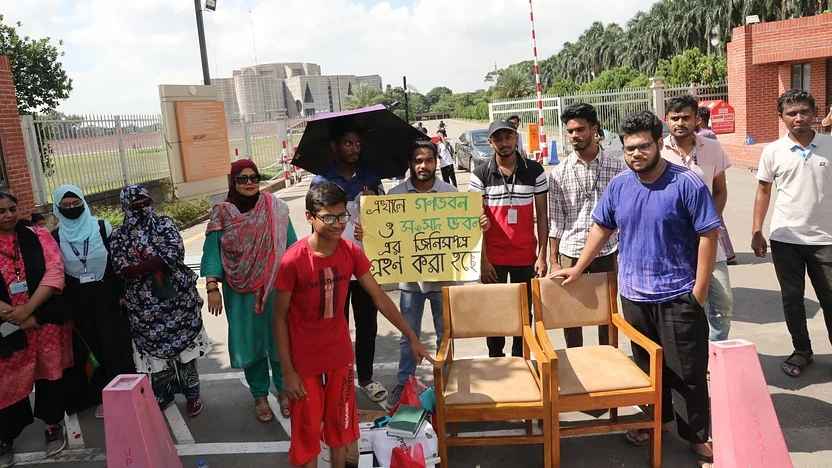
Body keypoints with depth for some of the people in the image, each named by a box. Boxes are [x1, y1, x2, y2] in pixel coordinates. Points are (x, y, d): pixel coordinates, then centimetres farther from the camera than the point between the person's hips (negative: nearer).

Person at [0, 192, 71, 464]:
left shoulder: (37, 236, 0)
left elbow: (54, 272, -9)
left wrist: (28, 309, -16)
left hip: (46, 320, 0)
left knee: (49, 373, 10)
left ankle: (53, 425, 28)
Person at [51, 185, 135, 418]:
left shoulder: (102, 227, -3)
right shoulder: (55, 237, 2)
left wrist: (121, 293, -5)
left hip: (107, 297, -1)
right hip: (77, 303, 2)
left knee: (116, 347, -2)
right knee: (93, 349, 8)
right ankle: (103, 397, 20)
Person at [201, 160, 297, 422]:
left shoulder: (276, 209, 0)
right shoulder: (221, 214, 0)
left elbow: (291, 246, 2)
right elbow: (212, 252, -2)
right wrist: (212, 287, -10)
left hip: (275, 289, 0)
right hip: (241, 293, 0)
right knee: (250, 342, 9)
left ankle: (284, 390, 28)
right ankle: (260, 396, 26)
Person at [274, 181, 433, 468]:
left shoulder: (351, 253, -10)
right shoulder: (293, 261, -22)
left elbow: (379, 297, -2)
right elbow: (280, 317, -13)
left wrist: (412, 338, 0)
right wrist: (287, 371, -12)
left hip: (339, 354, 4)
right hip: (303, 360, -4)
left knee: (339, 422, 19)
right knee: (307, 429, 10)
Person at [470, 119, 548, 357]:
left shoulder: (535, 170, -1)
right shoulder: (481, 174, -4)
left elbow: (541, 215, 2)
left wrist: (542, 256, -4)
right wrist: (483, 260, -10)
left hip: (526, 257, 1)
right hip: (493, 258, -1)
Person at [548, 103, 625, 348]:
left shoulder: (617, 168, -2)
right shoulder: (559, 173, -2)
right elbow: (555, 221, 0)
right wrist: (553, 261, -2)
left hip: (607, 251, 0)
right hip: (570, 253, 0)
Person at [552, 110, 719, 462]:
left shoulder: (686, 184, -11)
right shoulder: (618, 186, 3)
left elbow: (708, 235, -10)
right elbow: (602, 228, 13)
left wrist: (699, 289, -11)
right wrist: (578, 269, 11)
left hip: (679, 296, -4)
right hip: (634, 294, 4)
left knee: (688, 370, 5)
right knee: (647, 365, 18)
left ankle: (696, 434, 21)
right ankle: (656, 419, 36)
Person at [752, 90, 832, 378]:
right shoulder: (773, 151, -2)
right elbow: (763, 191, 5)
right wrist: (756, 232, 2)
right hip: (785, 238, 1)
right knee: (792, 298, 10)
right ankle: (802, 351, 26)